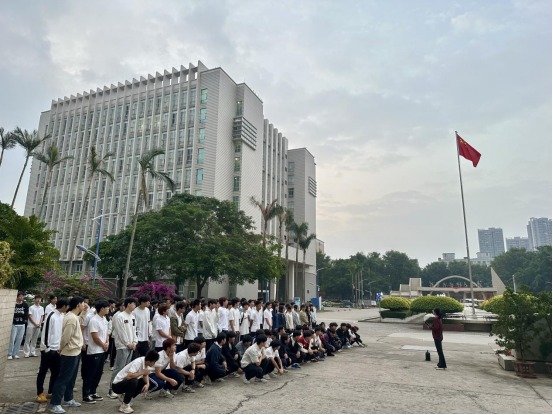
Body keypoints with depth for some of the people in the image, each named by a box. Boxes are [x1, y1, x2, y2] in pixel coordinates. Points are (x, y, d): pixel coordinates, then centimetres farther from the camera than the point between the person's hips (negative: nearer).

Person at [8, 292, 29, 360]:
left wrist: (17, 314, -11)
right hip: (14, 324, -3)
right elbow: (12, 314, -14)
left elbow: (26, 314, -2)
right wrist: (21, 313, -13)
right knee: (12, 339, -3)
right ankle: (10, 354, 7)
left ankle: (15, 354, 15)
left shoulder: (25, 305, 5)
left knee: (19, 339, 6)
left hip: (22, 325, 3)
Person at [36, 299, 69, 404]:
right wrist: (46, 347, -14)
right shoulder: (52, 316, -17)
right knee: (43, 372, 6)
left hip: (58, 349, 7)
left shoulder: (63, 316, 6)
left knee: (56, 372, 12)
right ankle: (40, 394, 17)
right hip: (48, 349, -7)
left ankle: (51, 392, 23)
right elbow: (46, 332, -16)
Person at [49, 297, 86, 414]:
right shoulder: (72, 318, -24)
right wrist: (61, 349, -6)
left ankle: (68, 399, 29)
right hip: (70, 353, -10)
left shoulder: (74, 316, 8)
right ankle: (55, 404, 9)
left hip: (75, 352, 10)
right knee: (63, 379, 0)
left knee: (71, 378, 18)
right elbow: (65, 337, -20)